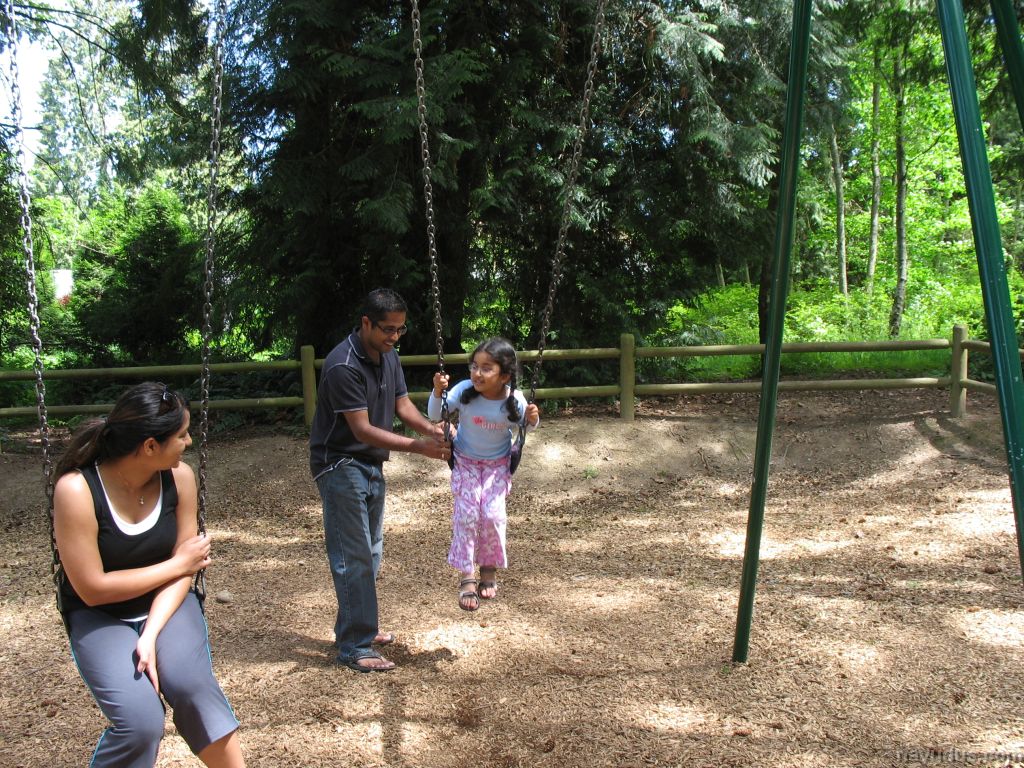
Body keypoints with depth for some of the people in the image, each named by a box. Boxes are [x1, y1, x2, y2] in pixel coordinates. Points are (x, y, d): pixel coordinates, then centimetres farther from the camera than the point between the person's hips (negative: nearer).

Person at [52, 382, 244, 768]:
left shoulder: (179, 476, -11)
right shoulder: (76, 489, -23)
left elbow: (183, 569, -7)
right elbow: (92, 589, -20)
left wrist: (151, 635, -21)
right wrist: (178, 564, -14)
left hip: (166, 604, 3)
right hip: (99, 617, -2)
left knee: (190, 685, -28)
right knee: (141, 722, -25)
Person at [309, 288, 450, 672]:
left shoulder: (388, 356, 4)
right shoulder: (343, 365, -24)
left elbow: (402, 403, 4)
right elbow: (363, 430, -27)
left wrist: (430, 428, -16)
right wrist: (418, 447, -32)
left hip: (370, 464, 9)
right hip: (340, 465, -9)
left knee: (370, 553, 17)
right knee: (354, 557, -7)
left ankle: (358, 627, 31)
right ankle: (354, 647, 1)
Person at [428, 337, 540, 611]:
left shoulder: (514, 400, -22)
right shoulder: (464, 391, -24)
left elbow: (526, 426, -1)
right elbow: (435, 415, -16)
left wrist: (532, 419, -24)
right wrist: (438, 391, -32)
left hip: (498, 464, 0)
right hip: (465, 462, 0)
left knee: (493, 515, -8)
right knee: (467, 514, -7)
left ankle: (490, 569, 17)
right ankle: (467, 576, 6)